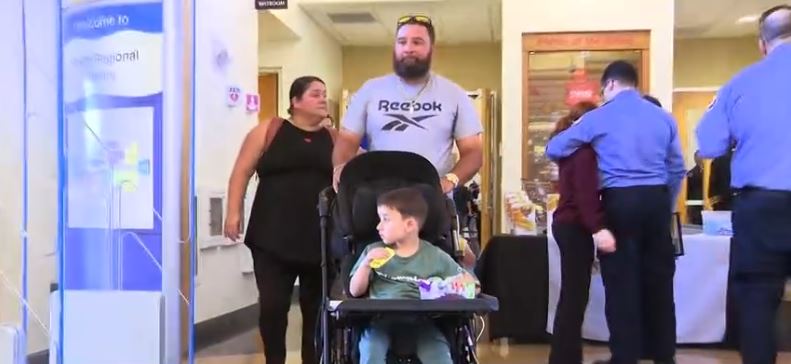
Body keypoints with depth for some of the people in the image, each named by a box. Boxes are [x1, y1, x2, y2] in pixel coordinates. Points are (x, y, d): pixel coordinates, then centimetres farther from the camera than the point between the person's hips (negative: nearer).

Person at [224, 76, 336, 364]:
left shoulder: (334, 138, 10)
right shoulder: (269, 130, 4)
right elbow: (242, 171, 3)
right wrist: (234, 212, -6)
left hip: (320, 239, 2)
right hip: (274, 236, -1)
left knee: (316, 305, 8)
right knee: (272, 304, 0)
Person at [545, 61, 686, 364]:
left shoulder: (598, 117, -1)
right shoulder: (663, 117, 11)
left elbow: (553, 149, 3)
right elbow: (677, 169, 13)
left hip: (619, 202, -4)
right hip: (656, 200, 4)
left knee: (622, 282, 2)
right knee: (659, 278, 11)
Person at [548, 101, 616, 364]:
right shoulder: (584, 147, -12)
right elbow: (585, 192, -23)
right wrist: (598, 228, -31)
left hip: (567, 222, 10)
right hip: (576, 226, -10)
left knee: (572, 295, 13)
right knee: (575, 296, -7)